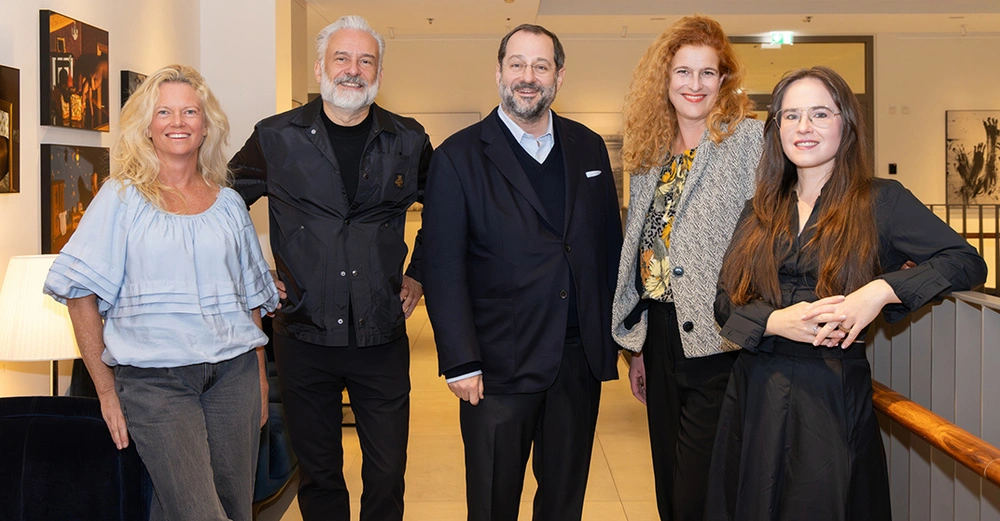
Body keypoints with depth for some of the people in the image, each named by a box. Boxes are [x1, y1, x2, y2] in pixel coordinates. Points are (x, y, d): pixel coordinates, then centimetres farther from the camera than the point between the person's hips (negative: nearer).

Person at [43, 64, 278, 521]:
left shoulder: (228, 203, 13)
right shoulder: (121, 197, 3)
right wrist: (106, 390, -5)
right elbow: (81, 293, -1)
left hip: (233, 372, 4)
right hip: (154, 380, -3)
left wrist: (260, 378, 11)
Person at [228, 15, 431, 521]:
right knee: (318, 473, 12)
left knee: (386, 472, 7)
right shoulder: (276, 138, 0)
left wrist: (419, 275, 10)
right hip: (303, 336, 0)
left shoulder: (408, 141, 3)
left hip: (381, 337, 0)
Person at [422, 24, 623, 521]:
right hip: (499, 366, -3)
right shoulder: (458, 158, -6)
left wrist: (614, 332, 8)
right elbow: (444, 270, -9)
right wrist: (461, 363, -13)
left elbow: (609, 245, 11)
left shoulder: (589, 148, 7)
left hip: (581, 359, 4)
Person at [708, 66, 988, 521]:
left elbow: (968, 262, -8)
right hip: (755, 397, 4)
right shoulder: (761, 211, 11)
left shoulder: (880, 201, -1)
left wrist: (881, 290, -21)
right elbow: (726, 304, 6)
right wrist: (775, 321, -15)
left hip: (834, 398, -4)